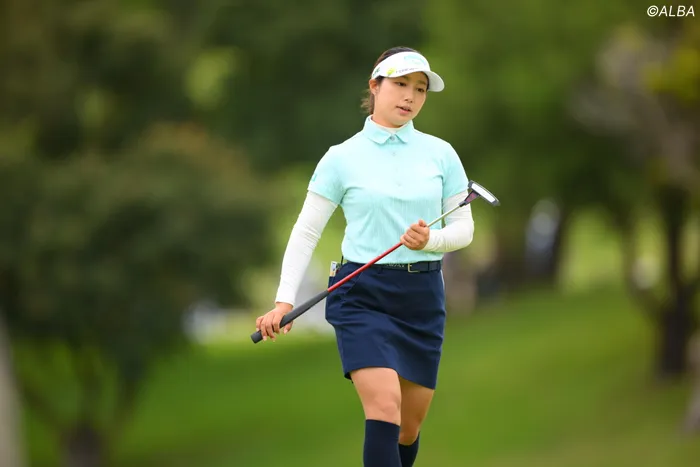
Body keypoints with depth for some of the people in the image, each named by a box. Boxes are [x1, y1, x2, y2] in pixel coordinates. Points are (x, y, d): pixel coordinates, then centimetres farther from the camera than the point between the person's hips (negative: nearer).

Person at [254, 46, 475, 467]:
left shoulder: (441, 154, 6)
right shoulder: (342, 158, -1)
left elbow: (464, 228, 9)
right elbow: (306, 232, -1)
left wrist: (430, 240, -13)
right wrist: (285, 300, -10)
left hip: (423, 296, 4)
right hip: (363, 295, -4)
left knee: (410, 424, 8)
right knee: (384, 408, -20)